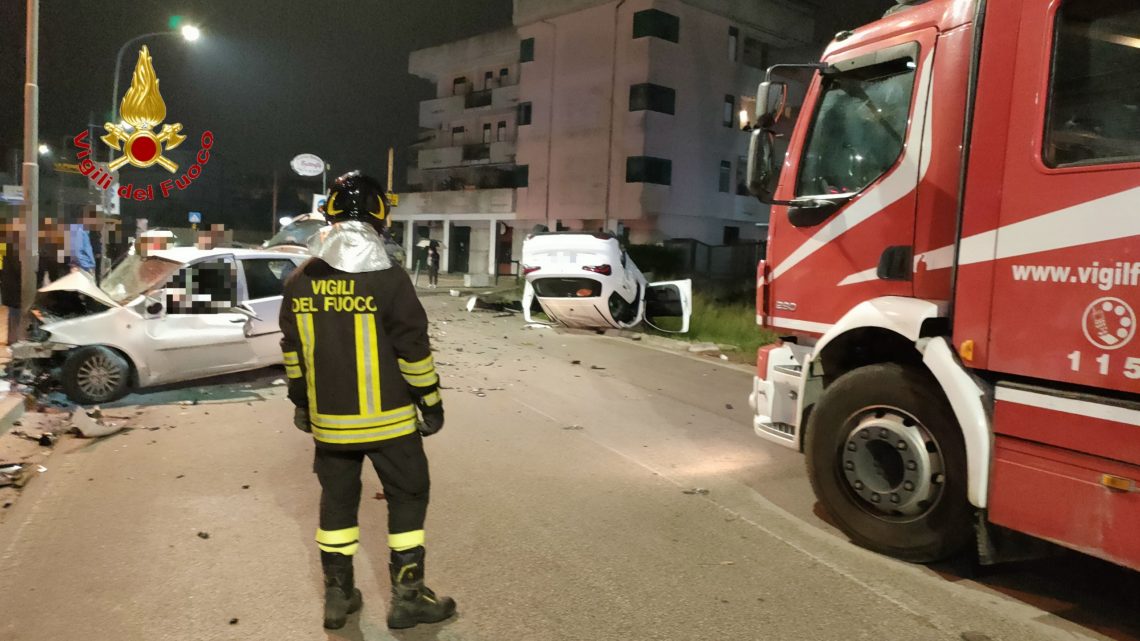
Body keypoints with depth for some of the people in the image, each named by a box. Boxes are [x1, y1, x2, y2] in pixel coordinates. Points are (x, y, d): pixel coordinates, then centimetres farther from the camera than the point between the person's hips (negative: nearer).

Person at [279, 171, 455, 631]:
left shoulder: (299, 282, 1)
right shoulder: (388, 279, -15)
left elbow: (293, 353, 9)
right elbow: (414, 351, -12)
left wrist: (301, 402, 21)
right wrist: (430, 402, -1)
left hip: (328, 420, 5)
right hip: (387, 418, -4)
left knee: (337, 500, 16)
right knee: (407, 498, 9)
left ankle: (338, 595, 24)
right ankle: (408, 597, 14)